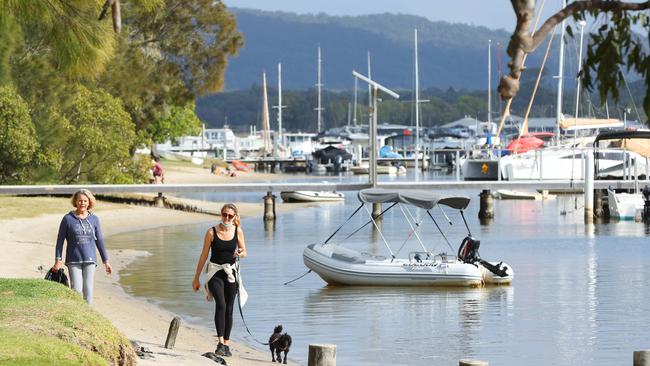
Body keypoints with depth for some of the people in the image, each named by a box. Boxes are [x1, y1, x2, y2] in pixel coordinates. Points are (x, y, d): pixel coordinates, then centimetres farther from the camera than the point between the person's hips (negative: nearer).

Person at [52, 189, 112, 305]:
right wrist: (58, 260, -2)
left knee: (88, 290, -1)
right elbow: (60, 240, 3)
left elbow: (99, 241, 11)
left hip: (89, 260, 2)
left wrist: (106, 262, 10)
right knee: (76, 290, -11)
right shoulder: (68, 219, -1)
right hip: (73, 260, -2)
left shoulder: (94, 219, 5)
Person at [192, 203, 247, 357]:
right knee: (220, 304, -21)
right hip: (215, 272, -3)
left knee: (229, 309, 5)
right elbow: (204, 256, 0)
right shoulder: (212, 232, -6)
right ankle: (220, 343, -25)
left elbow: (244, 252, 12)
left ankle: (226, 344, 14)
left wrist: (239, 254, -14)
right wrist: (196, 278, 3)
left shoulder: (238, 231, 1)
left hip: (231, 272, 3)